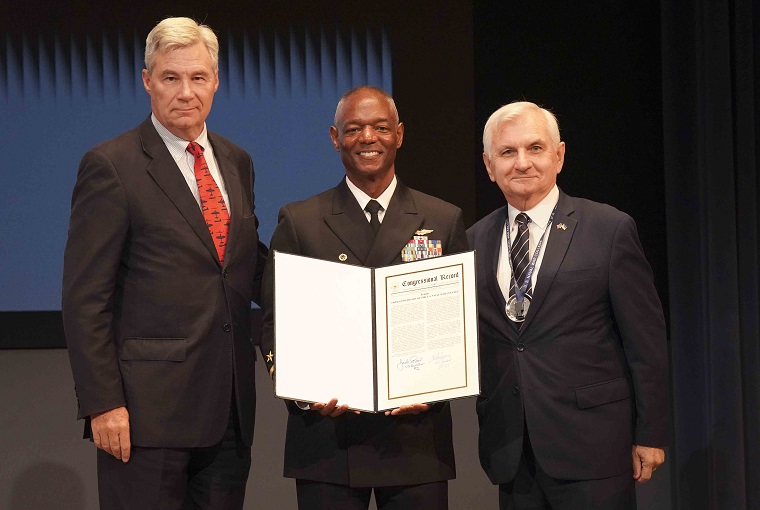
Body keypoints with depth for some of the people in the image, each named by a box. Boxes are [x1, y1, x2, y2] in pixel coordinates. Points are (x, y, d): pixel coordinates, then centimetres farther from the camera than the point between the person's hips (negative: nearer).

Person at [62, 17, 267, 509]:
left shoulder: (236, 163, 14)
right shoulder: (111, 166, -6)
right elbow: (85, 297, -9)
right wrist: (102, 403, -15)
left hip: (229, 407, 6)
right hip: (148, 408, -6)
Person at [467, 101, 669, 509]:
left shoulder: (609, 230, -3)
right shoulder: (475, 241, 10)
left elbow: (646, 342, -3)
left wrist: (651, 434, -4)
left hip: (590, 443, -4)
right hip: (509, 449, 4)